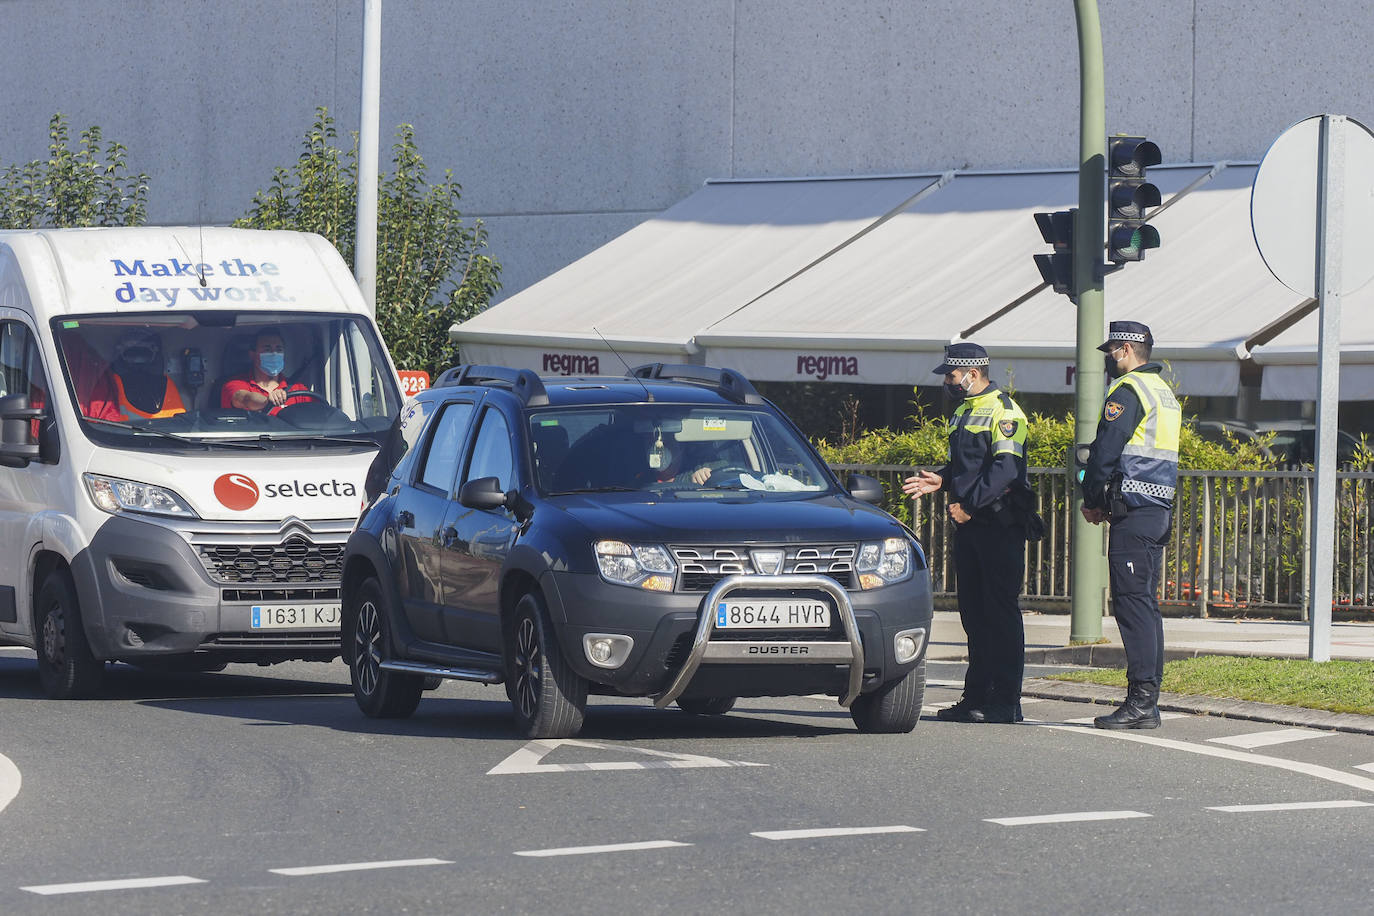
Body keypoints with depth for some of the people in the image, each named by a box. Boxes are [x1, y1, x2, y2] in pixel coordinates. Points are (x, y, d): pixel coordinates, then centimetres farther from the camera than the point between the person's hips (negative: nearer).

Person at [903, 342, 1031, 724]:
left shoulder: (1003, 412, -11)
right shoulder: (964, 412, 19)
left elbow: (1004, 469, -21)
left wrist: (970, 505, -23)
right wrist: (941, 481, 9)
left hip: (998, 524, -9)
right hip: (968, 524, 9)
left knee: (1001, 612, -7)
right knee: (973, 612, 10)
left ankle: (1005, 702, -7)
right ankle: (977, 696, 15)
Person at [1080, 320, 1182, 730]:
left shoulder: (1128, 391, -10)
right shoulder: (1165, 393, 20)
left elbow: (1104, 451, -14)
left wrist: (1091, 500, 0)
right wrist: (1106, 501, 18)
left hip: (1133, 512, -10)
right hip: (1160, 510, 10)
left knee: (1133, 604, -10)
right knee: (1146, 605, 11)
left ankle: (1141, 702, -13)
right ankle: (1148, 702, 11)